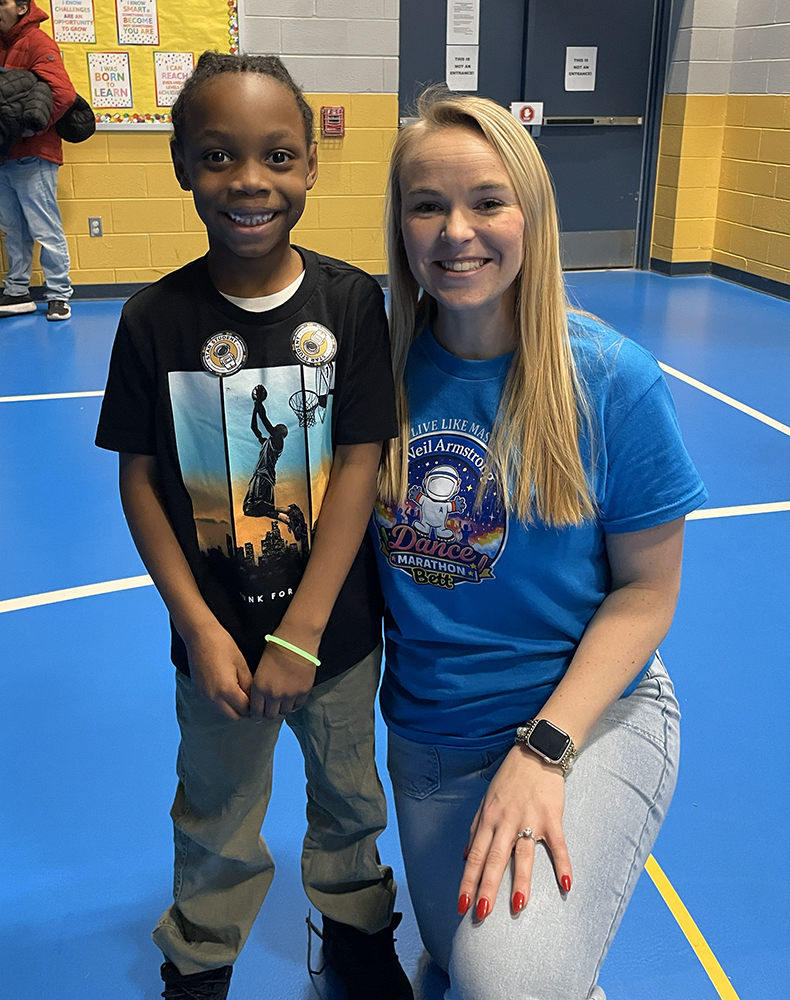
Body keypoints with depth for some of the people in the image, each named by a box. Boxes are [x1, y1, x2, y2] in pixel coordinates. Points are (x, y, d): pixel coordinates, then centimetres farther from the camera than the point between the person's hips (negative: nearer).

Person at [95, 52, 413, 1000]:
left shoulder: (350, 301, -12)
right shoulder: (154, 319, -11)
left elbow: (358, 468, -13)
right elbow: (141, 482, -7)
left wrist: (301, 635, -16)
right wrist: (200, 629, -13)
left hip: (336, 628, 1)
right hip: (216, 638, 0)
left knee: (348, 794, 23)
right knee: (217, 819, 20)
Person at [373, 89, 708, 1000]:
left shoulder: (612, 380, -16)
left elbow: (646, 590, -12)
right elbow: (356, 533, 5)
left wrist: (543, 751, -20)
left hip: (591, 714, -4)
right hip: (427, 734, 4)